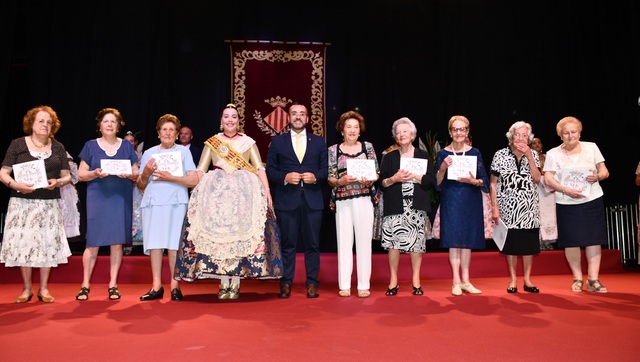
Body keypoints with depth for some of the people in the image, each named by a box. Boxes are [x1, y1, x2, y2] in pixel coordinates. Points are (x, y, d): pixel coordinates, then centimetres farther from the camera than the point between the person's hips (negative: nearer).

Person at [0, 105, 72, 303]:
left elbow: (67, 175, 10)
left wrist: (58, 182, -12)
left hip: (49, 204, 2)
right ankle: (27, 288, 16)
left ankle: (43, 289, 14)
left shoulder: (58, 147, 10)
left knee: (48, 243, 1)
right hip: (22, 203, -1)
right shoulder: (18, 144, 4)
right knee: (23, 243, 0)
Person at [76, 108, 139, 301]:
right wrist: (95, 173, -14)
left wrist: (129, 174, -12)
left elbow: (137, 174, 10)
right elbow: (81, 175, 5)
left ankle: (113, 285, 11)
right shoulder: (90, 146, 8)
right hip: (97, 198, -1)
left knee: (117, 241, 2)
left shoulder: (127, 146, 11)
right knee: (93, 241, -3)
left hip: (121, 199, 1)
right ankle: (85, 285, 10)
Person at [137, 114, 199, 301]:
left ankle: (175, 286, 3)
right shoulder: (149, 153, 18)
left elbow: (194, 180, 1)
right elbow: (140, 185, 17)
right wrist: (145, 174, -3)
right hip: (153, 202, 2)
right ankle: (156, 286, 6)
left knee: (174, 243, -5)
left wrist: (170, 177, -9)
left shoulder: (183, 151, 11)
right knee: (154, 242, -1)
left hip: (176, 203, -2)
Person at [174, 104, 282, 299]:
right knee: (216, 235, -3)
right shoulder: (212, 142, 12)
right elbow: (200, 170, 9)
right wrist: (193, 190, -4)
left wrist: (267, 191, -9)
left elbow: (260, 168, 3)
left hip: (244, 192, -1)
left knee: (240, 235, -5)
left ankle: (235, 284, 3)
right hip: (215, 192, 1)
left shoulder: (248, 142, 10)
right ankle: (224, 284, 5)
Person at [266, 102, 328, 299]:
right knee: (288, 244, 4)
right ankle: (286, 283, 13)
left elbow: (326, 168, 9)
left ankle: (312, 283, 14)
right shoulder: (277, 141, 8)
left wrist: (316, 177, -11)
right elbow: (270, 169, 4)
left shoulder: (319, 141, 12)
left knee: (312, 244, 5)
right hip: (286, 200, -1)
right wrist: (284, 177, -13)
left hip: (312, 200, 1)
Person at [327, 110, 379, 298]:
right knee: (344, 242, 2)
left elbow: (376, 173, 8)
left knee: (364, 241, 2)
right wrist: (340, 181, -15)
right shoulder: (333, 150, 6)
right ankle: (344, 285, 12)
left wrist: (370, 180, -12)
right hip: (342, 201, 0)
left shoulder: (368, 147, 8)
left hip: (363, 200, 0)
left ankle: (364, 285, 11)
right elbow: (330, 178, 4)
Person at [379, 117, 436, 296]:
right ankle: (393, 280, 8)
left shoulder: (423, 155, 10)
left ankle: (416, 280, 14)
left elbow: (432, 180, 2)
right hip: (395, 207, 0)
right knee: (393, 242, -4)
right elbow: (381, 183, 5)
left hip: (417, 207, 0)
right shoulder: (389, 157, 11)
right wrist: (395, 178, -11)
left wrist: (414, 176, -10)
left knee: (416, 242, 0)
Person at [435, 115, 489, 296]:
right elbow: (437, 183, -1)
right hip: (451, 201, -2)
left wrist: (474, 181, -15)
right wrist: (443, 168, -17)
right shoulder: (443, 154, 1)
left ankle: (465, 281, 17)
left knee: (468, 240, 7)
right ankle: (456, 281, 7)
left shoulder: (475, 152, 5)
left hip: (471, 201, 2)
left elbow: (485, 180, 5)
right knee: (454, 240, -2)